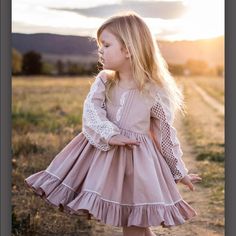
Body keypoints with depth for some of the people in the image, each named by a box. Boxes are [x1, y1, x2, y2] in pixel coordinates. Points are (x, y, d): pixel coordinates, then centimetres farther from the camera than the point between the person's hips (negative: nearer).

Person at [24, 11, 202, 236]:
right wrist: (110, 135, -31)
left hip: (137, 160, -3)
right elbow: (91, 111, -14)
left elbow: (166, 135, 0)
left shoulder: (154, 92, -9)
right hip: (103, 154, 3)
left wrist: (180, 173, 6)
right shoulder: (103, 82, 0)